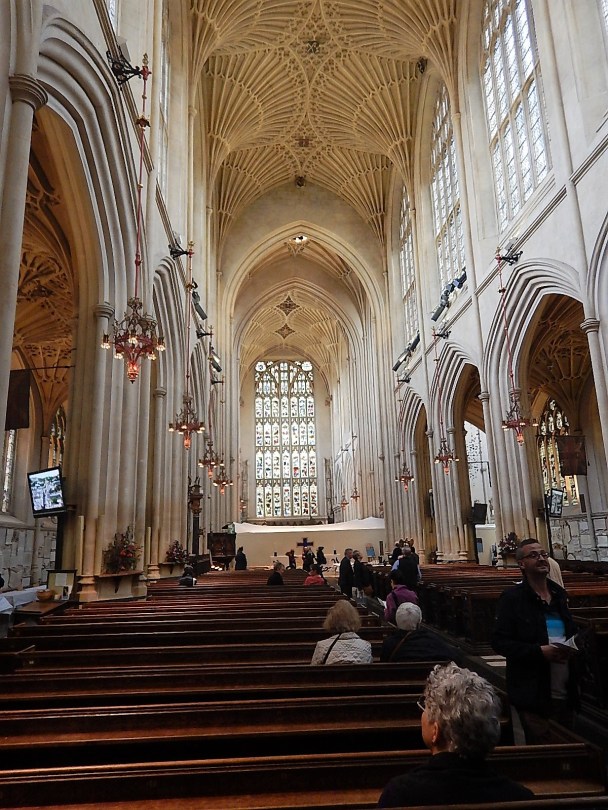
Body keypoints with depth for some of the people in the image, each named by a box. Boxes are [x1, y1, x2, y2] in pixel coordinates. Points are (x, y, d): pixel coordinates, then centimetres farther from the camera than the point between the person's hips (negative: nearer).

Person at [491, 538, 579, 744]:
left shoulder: (559, 593, 10)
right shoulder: (512, 598, -10)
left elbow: (571, 632, 21)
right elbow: (499, 642, -14)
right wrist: (539, 651, -21)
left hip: (566, 693, 6)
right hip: (534, 694, -6)